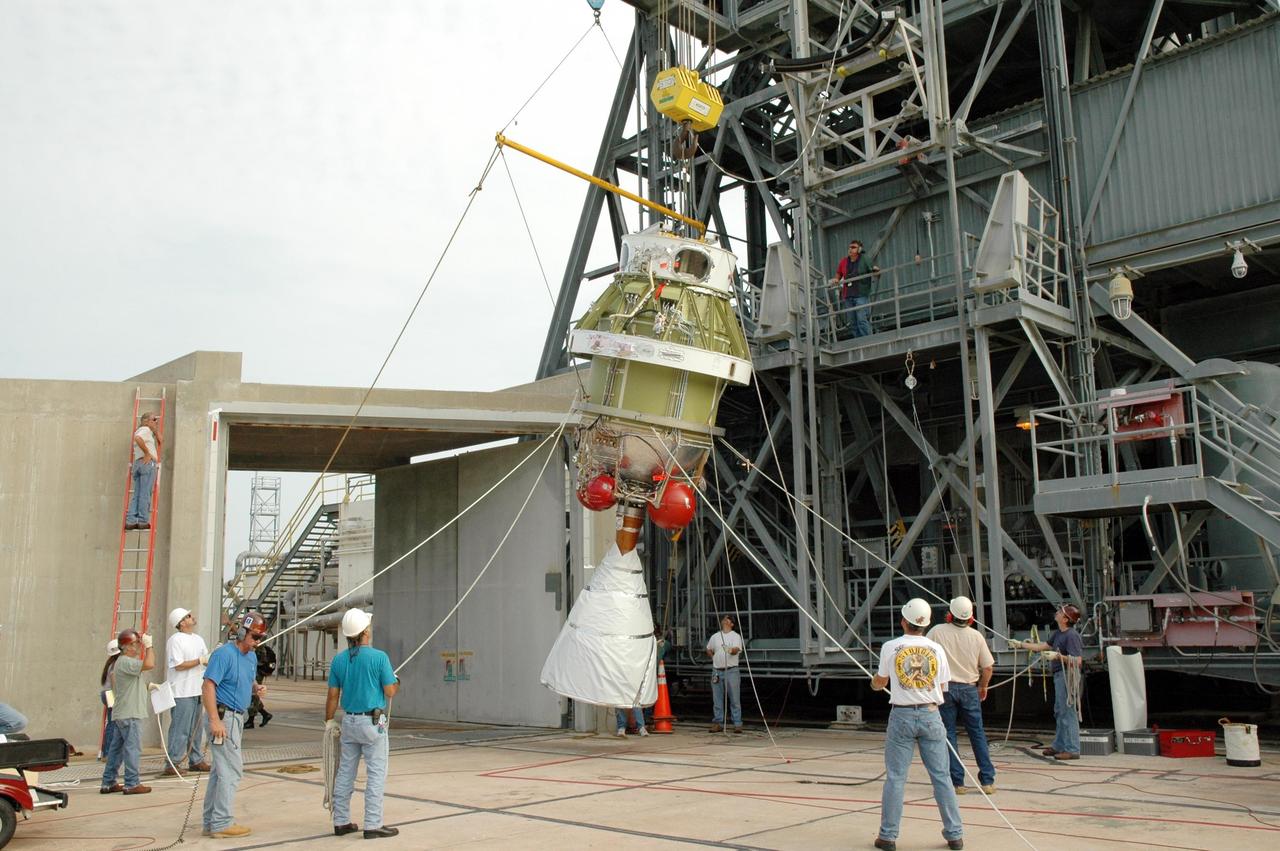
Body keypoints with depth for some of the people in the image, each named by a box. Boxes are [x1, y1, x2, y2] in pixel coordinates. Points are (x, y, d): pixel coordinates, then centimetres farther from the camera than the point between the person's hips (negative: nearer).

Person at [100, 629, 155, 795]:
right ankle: (132, 784, -4)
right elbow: (149, 664, -29)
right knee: (133, 748, -7)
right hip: (130, 714, -11)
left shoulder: (124, 661, 18)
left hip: (122, 714, 11)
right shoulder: (125, 662, -16)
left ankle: (108, 783, 18)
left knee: (117, 748, 13)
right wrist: (148, 645, -18)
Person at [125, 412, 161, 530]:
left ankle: (130, 520, -3)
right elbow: (138, 438, -24)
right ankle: (143, 521, -10)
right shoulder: (146, 429, -1)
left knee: (136, 494, 4)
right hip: (148, 463, -9)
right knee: (145, 494, -9)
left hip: (137, 463, 9)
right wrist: (147, 453, -17)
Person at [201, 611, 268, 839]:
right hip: (223, 716, -9)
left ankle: (211, 821, 22)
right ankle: (221, 823, -1)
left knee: (220, 770, 14)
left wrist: (256, 687, 1)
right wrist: (215, 720, -26)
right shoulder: (224, 654, -15)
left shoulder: (252, 657, 12)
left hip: (237, 717, 9)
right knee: (232, 769, -7)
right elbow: (208, 686, -20)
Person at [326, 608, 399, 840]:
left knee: (345, 772, 13)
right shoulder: (379, 657, -14)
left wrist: (329, 720, 16)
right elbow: (390, 692, -11)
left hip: (349, 722, 6)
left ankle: (341, 822, 20)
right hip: (373, 723, -6)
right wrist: (396, 681, 10)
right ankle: (372, 825, 1)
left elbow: (333, 695, 5)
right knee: (376, 773, 0)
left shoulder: (338, 660, 1)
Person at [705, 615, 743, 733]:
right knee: (717, 700, 7)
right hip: (717, 671, 4)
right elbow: (709, 650, 28)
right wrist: (714, 658, 11)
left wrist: (732, 650, -39)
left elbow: (737, 649, -16)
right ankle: (718, 723, 15)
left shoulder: (736, 636, 1)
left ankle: (737, 724, -1)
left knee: (735, 699, -4)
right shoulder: (715, 637, 15)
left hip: (731, 671, -4)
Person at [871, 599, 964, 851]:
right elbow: (942, 688, 8)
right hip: (930, 715, 2)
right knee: (941, 776, 8)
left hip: (902, 716, -1)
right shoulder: (936, 649, 1)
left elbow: (880, 682, 10)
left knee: (895, 778, 4)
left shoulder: (890, 647, -3)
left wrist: (874, 682, 33)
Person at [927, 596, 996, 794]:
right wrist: (983, 687, 18)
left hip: (945, 687, -2)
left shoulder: (937, 631, -9)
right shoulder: (976, 636, -2)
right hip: (969, 689, 2)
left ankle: (957, 782, 5)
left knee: (948, 734, 4)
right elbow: (988, 666, 1)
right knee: (977, 734, 10)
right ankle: (987, 780, 11)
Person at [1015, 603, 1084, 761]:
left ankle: (1072, 749, 1)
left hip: (1067, 676, -10)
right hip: (1059, 675, 10)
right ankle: (1059, 746, 26)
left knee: (1068, 712, -5)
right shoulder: (1059, 633, 12)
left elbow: (1077, 660, -21)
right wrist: (1021, 644, 25)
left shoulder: (1071, 635, -17)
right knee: (1059, 712, 17)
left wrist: (1058, 656, -25)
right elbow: (1044, 646, 24)